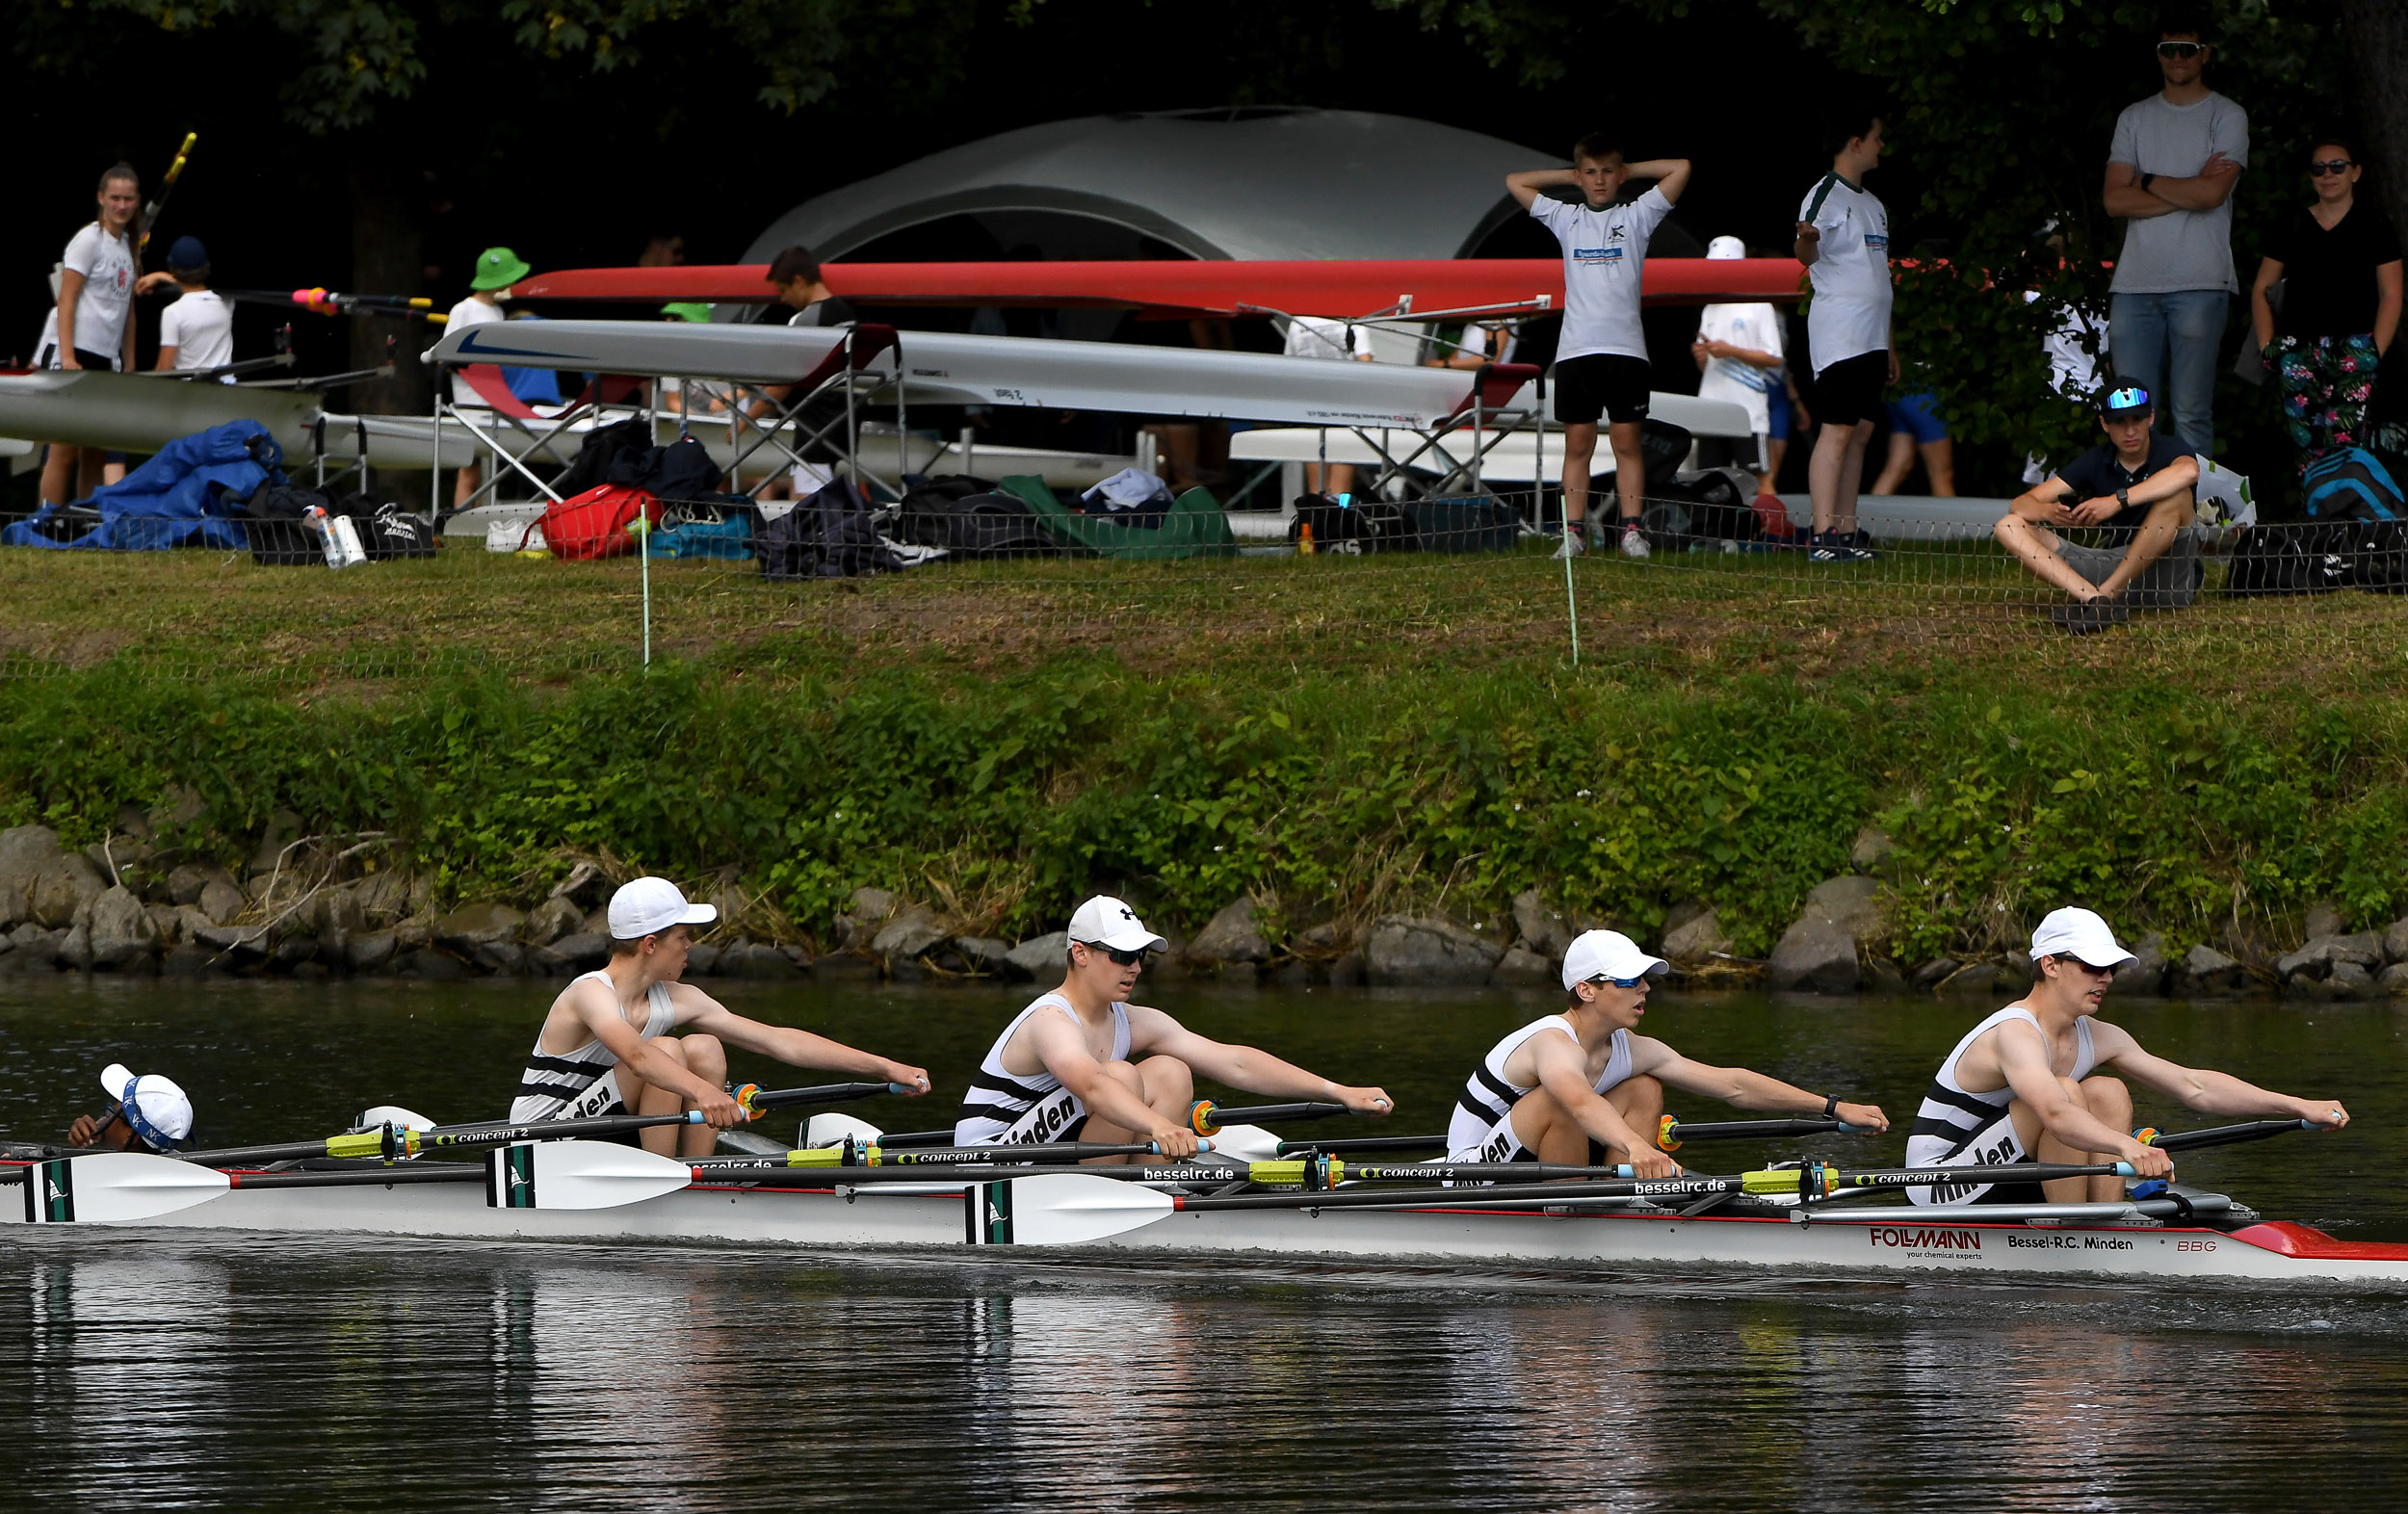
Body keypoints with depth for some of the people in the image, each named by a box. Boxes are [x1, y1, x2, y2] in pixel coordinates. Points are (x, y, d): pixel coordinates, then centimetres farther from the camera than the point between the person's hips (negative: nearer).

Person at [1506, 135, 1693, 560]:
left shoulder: (1636, 217, 9)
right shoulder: (1566, 219, 14)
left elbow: (1680, 169, 6)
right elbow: (1515, 182, 21)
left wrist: (1630, 171, 13)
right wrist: (1571, 174, 18)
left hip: (1626, 349, -2)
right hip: (1576, 349, 2)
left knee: (1627, 442, -1)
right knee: (1577, 444, 1)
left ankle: (1631, 530, -2)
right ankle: (1574, 532, 1)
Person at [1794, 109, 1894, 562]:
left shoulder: (1872, 204, 21)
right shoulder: (1826, 195, -7)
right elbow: (1808, 254, -22)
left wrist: (1890, 347, 26)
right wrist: (1807, 242, -46)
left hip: (1871, 338, 9)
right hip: (1838, 334, -9)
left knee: (1860, 434, 7)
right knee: (1836, 431, -12)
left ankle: (1846, 536, 8)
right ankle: (1823, 537, -14)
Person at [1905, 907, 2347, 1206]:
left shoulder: (2096, 1038, 4)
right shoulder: (2016, 1034, -24)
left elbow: (2194, 1087, 3)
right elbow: (2055, 1114, -44)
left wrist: (2297, 1107, -3)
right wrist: (2128, 1147, -61)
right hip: (1939, 1184, -9)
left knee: (2108, 1094, -3)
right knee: (2066, 1092, -25)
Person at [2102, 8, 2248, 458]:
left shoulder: (2226, 117, 6)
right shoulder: (2135, 118, 17)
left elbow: (2212, 194, -9)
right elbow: (2114, 199, 5)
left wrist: (2147, 182, 2)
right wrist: (2187, 191, -3)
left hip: (2199, 283, -4)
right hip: (2135, 282, 4)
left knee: (2191, 415, -7)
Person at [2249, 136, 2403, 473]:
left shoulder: (2374, 227, 10)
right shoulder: (2294, 228, 19)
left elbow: (2390, 296, 6)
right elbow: (2261, 290, 22)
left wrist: (2375, 353, -6)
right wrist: (2267, 345, 8)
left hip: (2353, 347, -3)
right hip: (2299, 349, 3)